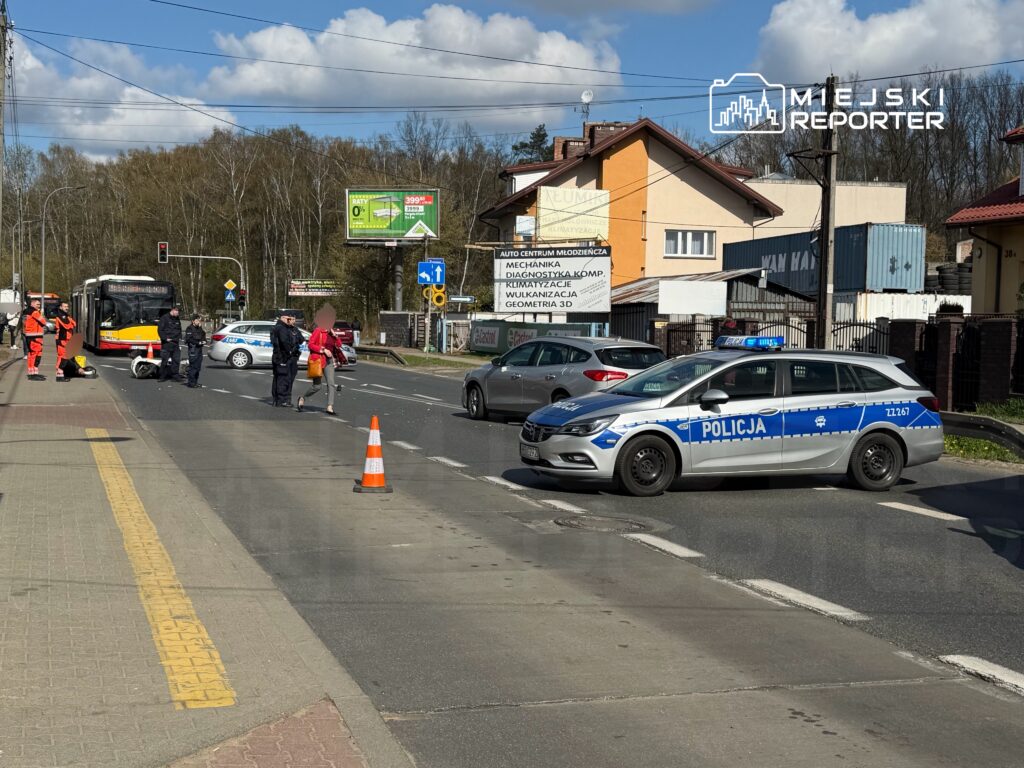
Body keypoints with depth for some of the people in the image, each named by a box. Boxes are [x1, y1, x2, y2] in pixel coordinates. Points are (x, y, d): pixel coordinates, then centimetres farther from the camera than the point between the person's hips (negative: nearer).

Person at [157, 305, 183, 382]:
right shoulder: (164, 318, -4)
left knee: (176, 359, 4)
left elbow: (179, 330, 28)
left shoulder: (177, 320, 17)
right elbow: (160, 330, -8)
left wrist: (179, 338, 12)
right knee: (165, 360, -4)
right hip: (167, 343, -6)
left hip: (175, 343, 6)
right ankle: (162, 376, 0)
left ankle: (175, 374, 11)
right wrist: (165, 338, -14)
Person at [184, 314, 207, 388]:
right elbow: (188, 339, -16)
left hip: (199, 349, 8)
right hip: (193, 349, -8)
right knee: (193, 367, -9)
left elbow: (203, 337, 27)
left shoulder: (199, 329, 19)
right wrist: (198, 342, -18)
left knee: (198, 367, 10)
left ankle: (195, 382, 18)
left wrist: (204, 341, 5)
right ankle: (191, 382, -6)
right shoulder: (190, 329, -7)